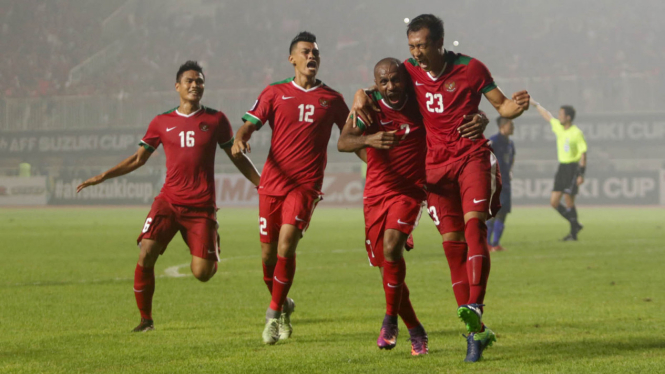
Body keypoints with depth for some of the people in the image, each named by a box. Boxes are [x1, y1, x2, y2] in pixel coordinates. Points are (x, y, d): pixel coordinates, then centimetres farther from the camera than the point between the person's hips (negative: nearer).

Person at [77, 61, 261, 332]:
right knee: (145, 256, -17)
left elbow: (237, 158, 13)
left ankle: (213, 256, 31)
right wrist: (102, 177, 8)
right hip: (168, 200, 1)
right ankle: (145, 319, 1)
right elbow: (138, 159, 16)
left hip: (201, 206, -1)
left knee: (201, 274, -8)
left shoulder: (216, 120, 6)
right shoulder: (162, 122, 8)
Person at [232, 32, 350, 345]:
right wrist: (240, 139, -22)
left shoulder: (331, 99, 9)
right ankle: (282, 304, 31)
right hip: (272, 182, 2)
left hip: (307, 184, -1)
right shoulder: (275, 93, 8)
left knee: (287, 242, -20)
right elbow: (250, 124, 0)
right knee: (268, 252, 4)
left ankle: (274, 313, -8)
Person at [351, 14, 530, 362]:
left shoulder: (470, 69, -5)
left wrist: (515, 106, -23)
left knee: (473, 223, -25)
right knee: (452, 242, -3)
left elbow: (501, 105, 1)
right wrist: (361, 97, -8)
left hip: (472, 156, -3)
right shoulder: (409, 72, 4)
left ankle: (475, 307, -34)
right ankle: (477, 332, 2)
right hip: (435, 164, 3)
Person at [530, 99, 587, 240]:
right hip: (562, 166, 7)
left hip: (573, 167, -7)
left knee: (569, 199, -8)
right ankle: (575, 224, 17)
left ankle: (573, 233, 4)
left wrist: (581, 174, -16)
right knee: (554, 202, 3)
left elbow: (583, 154, -12)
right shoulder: (558, 127, 8)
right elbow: (547, 116, 25)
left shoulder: (577, 133, -12)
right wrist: (534, 104, 33)